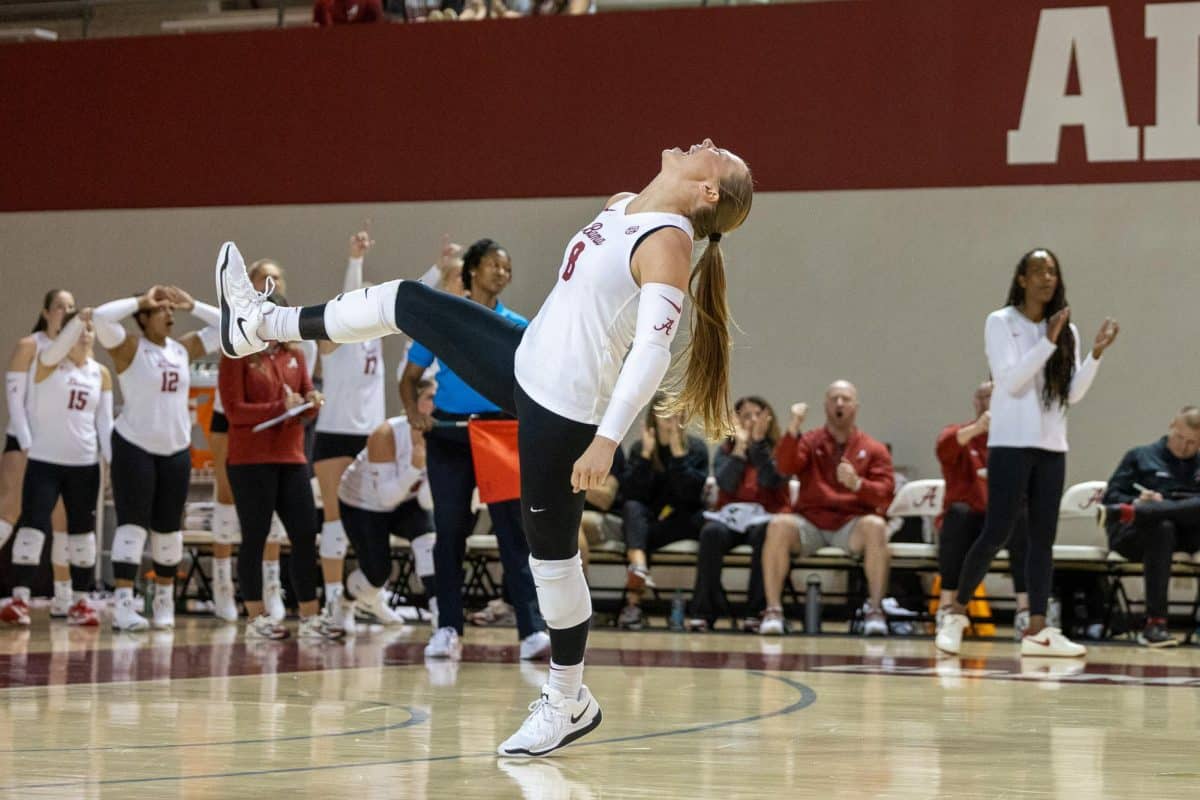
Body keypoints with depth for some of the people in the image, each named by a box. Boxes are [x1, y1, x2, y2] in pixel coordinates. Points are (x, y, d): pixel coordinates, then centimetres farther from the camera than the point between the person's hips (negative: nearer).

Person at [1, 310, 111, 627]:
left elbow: (105, 421, 8)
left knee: (83, 531, 7)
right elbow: (58, 348, -28)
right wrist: (78, 319, -44)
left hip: (85, 463, 4)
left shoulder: (101, 374, 7)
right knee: (33, 526, -10)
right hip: (44, 460, -4)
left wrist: (112, 458, -2)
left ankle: (80, 601, 14)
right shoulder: (49, 362, -4)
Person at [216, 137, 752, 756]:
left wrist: (607, 440, -28)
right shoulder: (621, 207, 5)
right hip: (525, 361, 9)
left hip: (562, 413, -9)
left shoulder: (667, 243, -20)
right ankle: (261, 324, 33)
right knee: (404, 301, 15)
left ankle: (569, 703, 17)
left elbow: (653, 349, -25)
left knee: (552, 555, 1)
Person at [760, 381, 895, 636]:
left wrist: (857, 484, -20)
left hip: (852, 523, 0)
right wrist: (793, 429, -20)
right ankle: (773, 610, -28)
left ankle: (874, 609, -27)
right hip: (810, 522, 1)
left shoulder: (873, 449, 12)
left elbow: (885, 490, 0)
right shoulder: (809, 442, 14)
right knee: (778, 525, -31)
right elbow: (786, 466, -6)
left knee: (876, 526, -34)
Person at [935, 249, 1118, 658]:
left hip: (1052, 447, 5)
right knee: (997, 532, -9)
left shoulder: (1067, 331, 11)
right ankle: (957, 612, 6)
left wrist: (1096, 353, -6)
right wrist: (1047, 343, -19)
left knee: (1043, 537, 1)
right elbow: (1010, 380, -13)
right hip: (1011, 443, -5)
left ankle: (1037, 629, 0)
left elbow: (1073, 394, 6)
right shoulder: (1001, 323, -2)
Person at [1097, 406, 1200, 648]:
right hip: (1134, 535, -2)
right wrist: (1136, 502, -9)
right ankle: (1155, 624, -44)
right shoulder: (1140, 457, 22)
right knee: (1161, 527, -41)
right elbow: (1111, 496, 13)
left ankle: (1128, 513, -44)